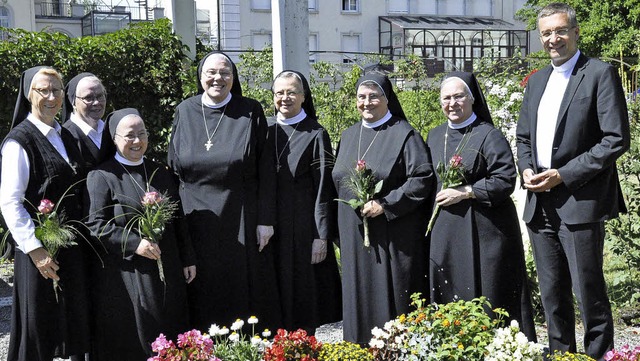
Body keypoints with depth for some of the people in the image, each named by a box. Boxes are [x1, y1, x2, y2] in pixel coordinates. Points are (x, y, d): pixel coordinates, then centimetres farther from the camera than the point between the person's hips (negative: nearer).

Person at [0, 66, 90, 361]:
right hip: (40, 252, -7)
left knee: (76, 323, 14)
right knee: (39, 328, 4)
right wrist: (35, 249, -19)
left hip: (72, 247, 7)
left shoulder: (65, 137, 12)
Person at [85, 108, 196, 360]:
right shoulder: (102, 176, -5)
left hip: (167, 273, 5)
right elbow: (95, 225, -12)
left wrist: (187, 259, 11)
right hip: (125, 277, -5)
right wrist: (135, 243, -21)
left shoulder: (161, 173, 12)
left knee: (169, 340, 11)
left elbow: (177, 220, 15)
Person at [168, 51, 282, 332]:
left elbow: (265, 169, -3)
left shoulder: (251, 113, -2)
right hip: (197, 221, 2)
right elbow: (173, 167, 10)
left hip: (242, 219, -2)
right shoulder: (184, 112, 6)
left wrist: (265, 219, -9)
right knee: (204, 292, 7)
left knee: (245, 288, 4)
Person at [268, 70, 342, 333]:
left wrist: (322, 235, -11)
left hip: (304, 225, -3)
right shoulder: (265, 130, 8)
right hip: (270, 225, 4)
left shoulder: (315, 135, -3)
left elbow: (323, 187, -6)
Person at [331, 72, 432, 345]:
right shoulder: (349, 136, 13)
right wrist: (353, 203, 8)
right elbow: (338, 179, 21)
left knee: (391, 295, 0)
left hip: (394, 235, -6)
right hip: (355, 233, 6)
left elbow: (422, 179, -14)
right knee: (359, 294, 11)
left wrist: (385, 205, -18)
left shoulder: (404, 134, -6)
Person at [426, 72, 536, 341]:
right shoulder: (435, 136, 13)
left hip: (481, 230, -6)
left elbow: (506, 179, -13)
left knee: (486, 294, -1)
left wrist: (464, 192, -16)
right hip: (444, 232, 6)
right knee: (448, 295, 9)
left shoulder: (488, 135, -6)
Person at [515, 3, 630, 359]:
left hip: (580, 203, -6)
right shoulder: (537, 80, 16)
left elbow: (617, 139, -11)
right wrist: (527, 169, 1)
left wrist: (563, 176, -15)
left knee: (590, 293, 0)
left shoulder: (601, 74, -5)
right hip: (540, 205, 6)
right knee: (553, 294, 14)